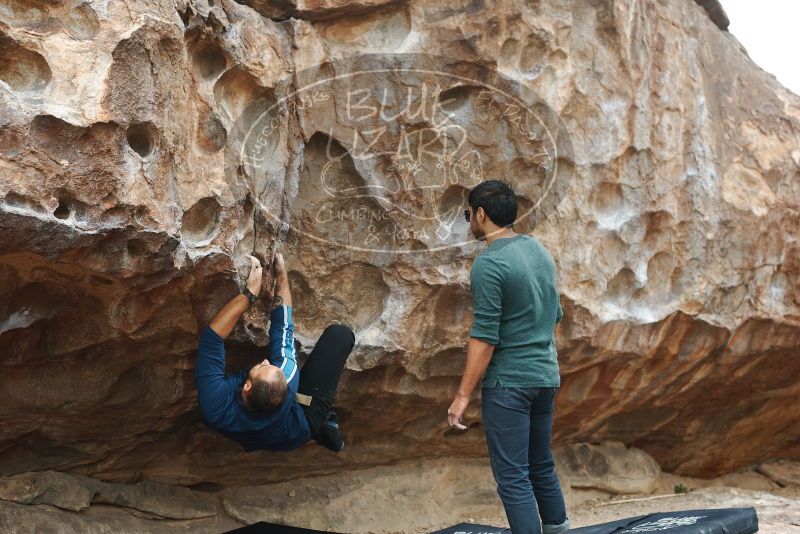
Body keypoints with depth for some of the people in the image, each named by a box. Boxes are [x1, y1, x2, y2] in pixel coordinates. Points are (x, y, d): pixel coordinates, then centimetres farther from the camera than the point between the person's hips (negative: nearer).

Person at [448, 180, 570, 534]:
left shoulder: (488, 265, -16)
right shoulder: (540, 251, 8)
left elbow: (484, 338, -18)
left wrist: (463, 395, -14)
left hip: (508, 384, -8)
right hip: (546, 377, 8)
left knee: (513, 476, -2)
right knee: (541, 464, 20)